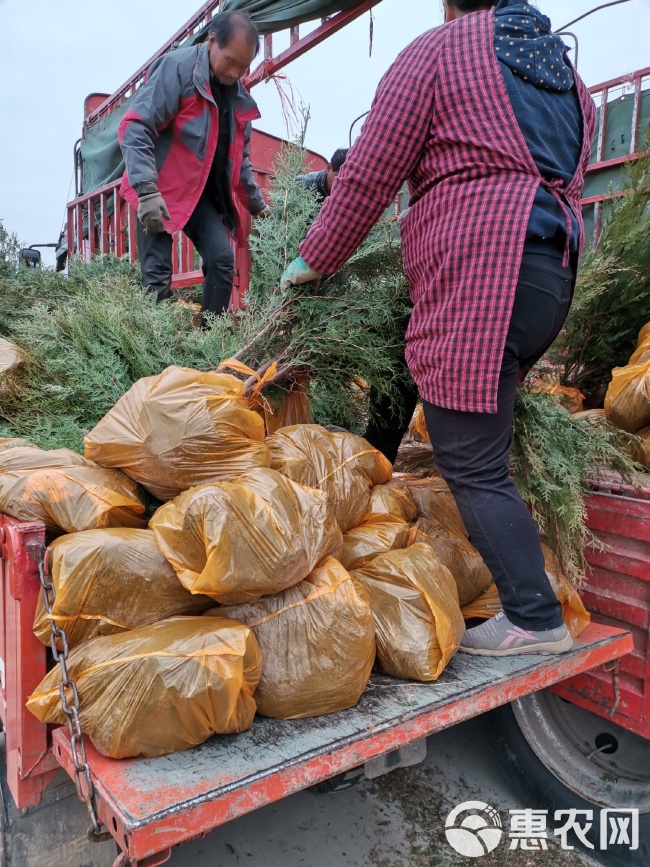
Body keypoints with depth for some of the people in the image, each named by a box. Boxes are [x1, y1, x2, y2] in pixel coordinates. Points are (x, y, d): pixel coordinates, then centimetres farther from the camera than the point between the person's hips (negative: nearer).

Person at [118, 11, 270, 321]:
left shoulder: (238, 95, 10)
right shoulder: (176, 67, -13)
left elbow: (238, 156, 21)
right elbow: (135, 128, -20)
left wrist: (257, 203, 19)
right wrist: (147, 190, -31)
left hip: (203, 193, 7)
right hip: (159, 192, -6)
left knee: (222, 260, -5)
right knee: (157, 274, -11)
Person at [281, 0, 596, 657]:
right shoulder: (563, 70, 28)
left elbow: (369, 177, 0)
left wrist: (313, 260, 10)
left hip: (477, 279, -8)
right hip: (554, 272, 9)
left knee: (471, 466, -6)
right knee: (481, 452, 13)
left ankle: (534, 619, -1)